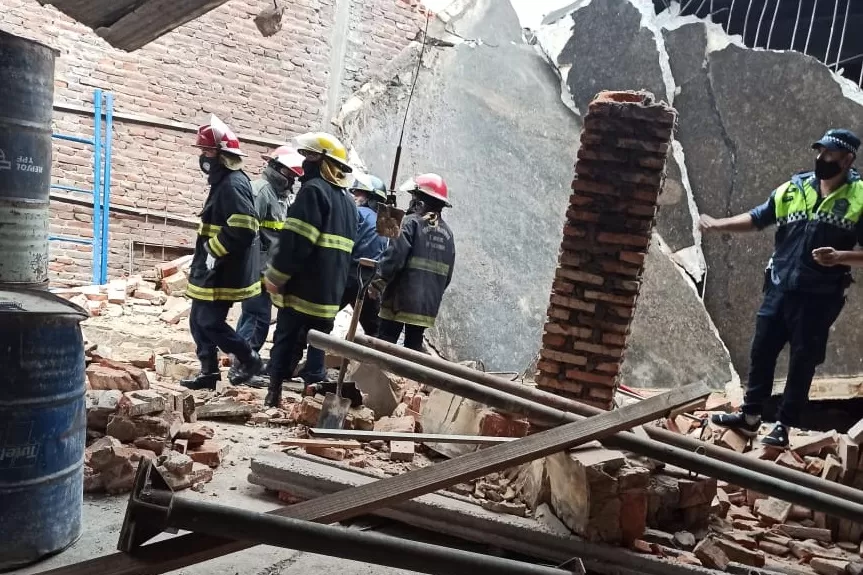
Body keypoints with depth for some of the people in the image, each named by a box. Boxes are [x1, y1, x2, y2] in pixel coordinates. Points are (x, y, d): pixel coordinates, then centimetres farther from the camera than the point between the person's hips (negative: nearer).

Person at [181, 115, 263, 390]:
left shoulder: (233, 185, -19)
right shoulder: (223, 183, 14)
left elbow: (242, 231, -29)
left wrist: (212, 250, -19)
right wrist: (206, 254, 18)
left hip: (223, 272, -10)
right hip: (213, 270, 10)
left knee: (211, 322, -4)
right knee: (199, 321, 14)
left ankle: (249, 359, 14)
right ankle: (209, 372, 24)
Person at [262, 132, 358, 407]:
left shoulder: (313, 190, -10)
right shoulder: (348, 200, 17)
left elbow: (296, 241, -17)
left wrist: (274, 276, -9)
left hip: (303, 289, -8)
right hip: (331, 293, 8)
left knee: (286, 343, -1)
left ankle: (275, 395, 2)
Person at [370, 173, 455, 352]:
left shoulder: (411, 222, -8)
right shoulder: (447, 232, 10)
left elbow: (394, 258, -16)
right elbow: (447, 275, 10)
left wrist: (379, 282, -5)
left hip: (400, 299, -5)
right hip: (428, 305, 6)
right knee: (414, 346, 12)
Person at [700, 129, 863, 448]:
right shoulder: (794, 188, 5)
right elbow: (757, 218, 12)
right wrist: (718, 224, 3)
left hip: (819, 297, -4)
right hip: (779, 289, 4)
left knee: (802, 363, 4)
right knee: (761, 352, 10)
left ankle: (783, 427, 17)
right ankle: (750, 416, 25)